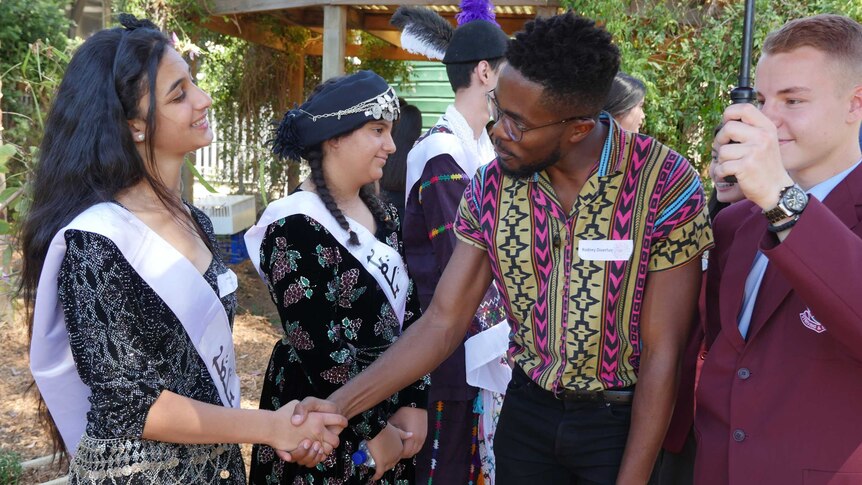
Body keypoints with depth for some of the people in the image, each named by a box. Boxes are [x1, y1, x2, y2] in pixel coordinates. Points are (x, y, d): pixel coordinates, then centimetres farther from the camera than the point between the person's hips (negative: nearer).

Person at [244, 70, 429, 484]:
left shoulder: (381, 214, 5)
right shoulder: (296, 228, -19)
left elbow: (407, 310, 4)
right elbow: (319, 350, -21)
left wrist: (412, 404, -4)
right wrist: (370, 434, -16)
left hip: (390, 409, 7)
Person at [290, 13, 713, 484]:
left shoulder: (665, 184, -19)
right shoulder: (490, 187, -8)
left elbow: (661, 353, -16)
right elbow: (443, 320, -7)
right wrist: (340, 405, -17)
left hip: (624, 422, -3)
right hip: (526, 410, 4)